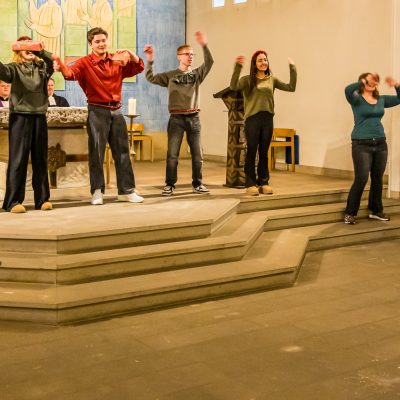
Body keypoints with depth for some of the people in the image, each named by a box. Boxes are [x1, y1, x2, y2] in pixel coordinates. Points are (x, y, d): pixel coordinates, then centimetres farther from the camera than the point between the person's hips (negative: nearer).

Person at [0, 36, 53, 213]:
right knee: (18, 159, -6)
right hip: (20, 117, -3)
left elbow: (53, 61, -7)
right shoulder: (14, 68, 4)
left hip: (39, 117, 3)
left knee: (40, 160, 6)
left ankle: (42, 199, 11)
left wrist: (40, 51, -23)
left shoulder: (42, 67, 14)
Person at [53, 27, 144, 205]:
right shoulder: (85, 62, -4)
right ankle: (97, 192, 9)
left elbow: (139, 68, 9)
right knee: (96, 152, -1)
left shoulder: (117, 61, 9)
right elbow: (71, 73, -21)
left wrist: (130, 53, -10)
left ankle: (126, 191, 16)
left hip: (116, 110, 4)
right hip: (97, 110, -4)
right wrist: (61, 67, -45)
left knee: (122, 152, 8)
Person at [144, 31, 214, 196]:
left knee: (197, 154, 5)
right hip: (176, 118, -2)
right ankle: (169, 185, 5)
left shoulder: (197, 74, 8)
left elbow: (209, 62, -7)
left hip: (193, 118, 2)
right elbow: (150, 78, -1)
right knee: (172, 154, -3)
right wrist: (150, 60, -14)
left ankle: (197, 184, 16)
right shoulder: (170, 76, 5)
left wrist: (204, 46, -21)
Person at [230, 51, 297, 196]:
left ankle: (263, 182, 17)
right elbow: (234, 86, -18)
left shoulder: (272, 79, 11)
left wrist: (293, 69, 3)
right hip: (252, 119, -3)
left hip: (268, 119, 3)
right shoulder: (248, 80, 0)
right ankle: (250, 184, 5)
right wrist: (238, 67, -25)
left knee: (264, 153, 10)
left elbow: (291, 87, 8)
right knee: (251, 152, -2)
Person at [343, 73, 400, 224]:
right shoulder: (357, 99, -4)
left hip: (380, 144, 5)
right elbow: (348, 90, -24)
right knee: (361, 179, -10)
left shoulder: (381, 100, 10)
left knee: (378, 179, 11)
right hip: (361, 145, -5)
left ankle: (376, 211, 26)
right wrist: (363, 81, -26)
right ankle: (350, 213, 2)